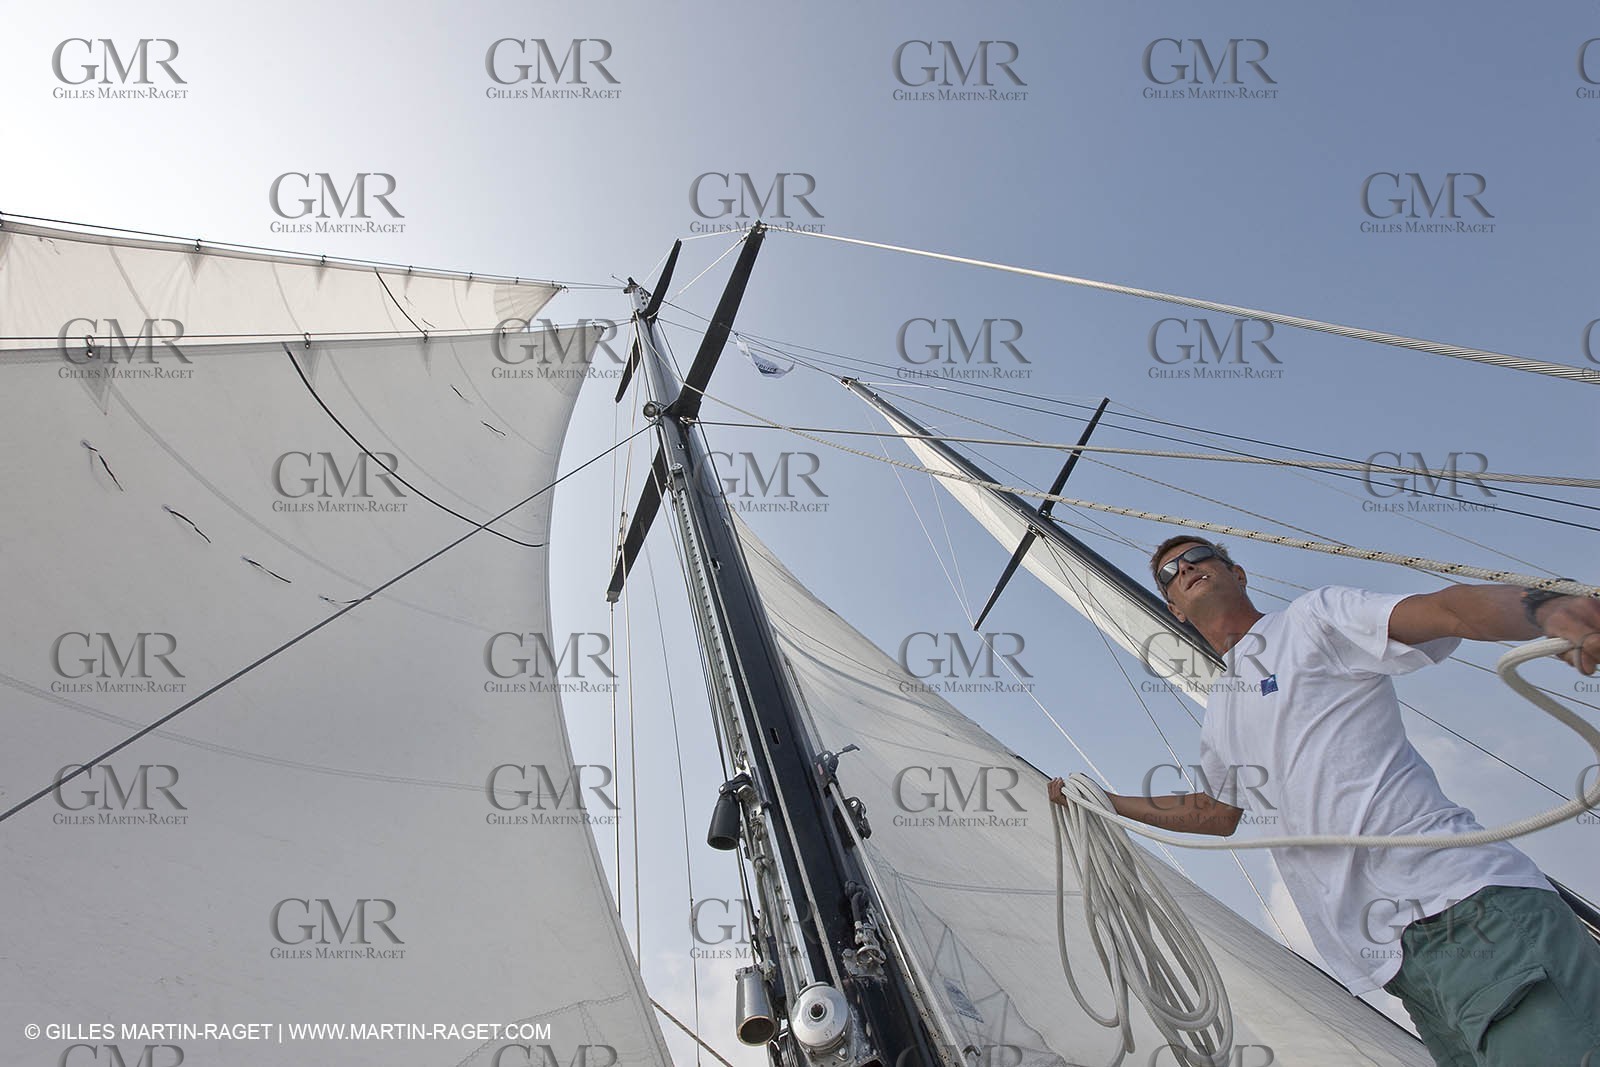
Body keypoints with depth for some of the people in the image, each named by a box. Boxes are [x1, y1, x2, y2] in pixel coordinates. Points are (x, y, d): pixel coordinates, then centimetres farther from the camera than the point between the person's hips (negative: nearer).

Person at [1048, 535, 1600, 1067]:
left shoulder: (1313, 617, 3)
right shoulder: (1220, 719, 24)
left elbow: (1447, 608, -14)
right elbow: (1215, 813, 36)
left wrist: (1550, 610, -37)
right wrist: (1102, 801, 38)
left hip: (1470, 909, -6)